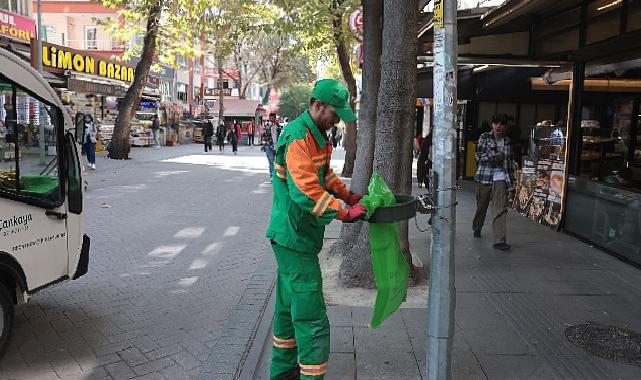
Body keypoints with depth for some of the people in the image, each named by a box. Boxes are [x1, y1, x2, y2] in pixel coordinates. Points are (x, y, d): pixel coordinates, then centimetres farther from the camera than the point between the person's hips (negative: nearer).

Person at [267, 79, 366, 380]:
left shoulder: (317, 135, 14)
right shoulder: (297, 137, -20)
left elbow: (325, 173, 24)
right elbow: (305, 191, -28)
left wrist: (348, 195, 12)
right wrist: (344, 213, -22)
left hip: (293, 235, 11)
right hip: (294, 236, -11)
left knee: (289, 307, 21)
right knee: (312, 319, -6)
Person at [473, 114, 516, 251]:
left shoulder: (508, 141, 9)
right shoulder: (484, 137, 0)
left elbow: (510, 163, 13)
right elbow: (478, 156, -6)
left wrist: (512, 182, 11)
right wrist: (492, 156, -23)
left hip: (500, 178, 1)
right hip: (484, 177, -1)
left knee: (501, 209, -9)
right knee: (481, 206, 14)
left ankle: (499, 240, -11)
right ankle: (477, 228, 40)